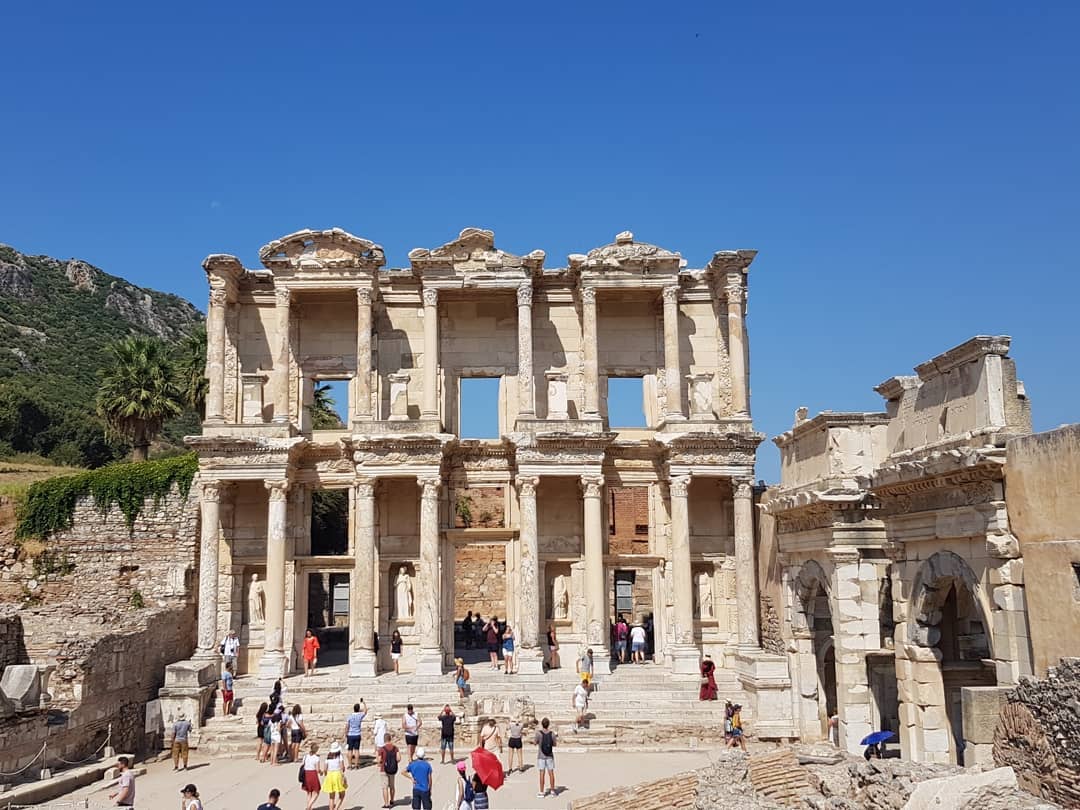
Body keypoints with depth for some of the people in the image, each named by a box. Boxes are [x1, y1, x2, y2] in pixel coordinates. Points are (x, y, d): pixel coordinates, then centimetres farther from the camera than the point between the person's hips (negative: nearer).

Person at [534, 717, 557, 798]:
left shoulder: (539, 733, -14)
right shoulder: (552, 733, -6)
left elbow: (535, 743, 0)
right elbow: (554, 744, 4)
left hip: (541, 756, -2)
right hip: (550, 756, 2)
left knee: (542, 774, 2)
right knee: (551, 773, 9)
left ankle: (541, 792, 5)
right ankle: (552, 791, 16)